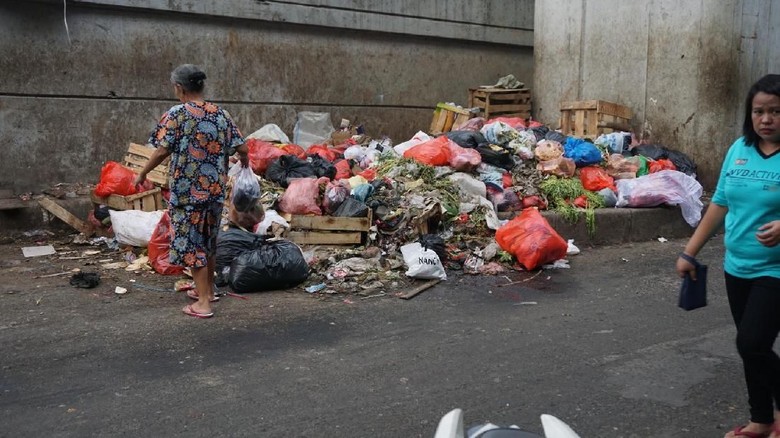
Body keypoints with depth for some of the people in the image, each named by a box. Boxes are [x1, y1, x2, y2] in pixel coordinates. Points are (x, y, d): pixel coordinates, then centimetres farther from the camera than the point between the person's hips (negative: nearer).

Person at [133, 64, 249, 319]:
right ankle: (208, 290, 33)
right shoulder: (220, 114, 4)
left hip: (188, 190, -5)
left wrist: (142, 174, 4)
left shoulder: (176, 114, -9)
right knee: (209, 240, 19)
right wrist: (244, 162, 24)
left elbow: (162, 152, -11)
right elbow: (241, 148, 2)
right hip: (215, 190, 5)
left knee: (191, 243, 2)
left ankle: (203, 303, 3)